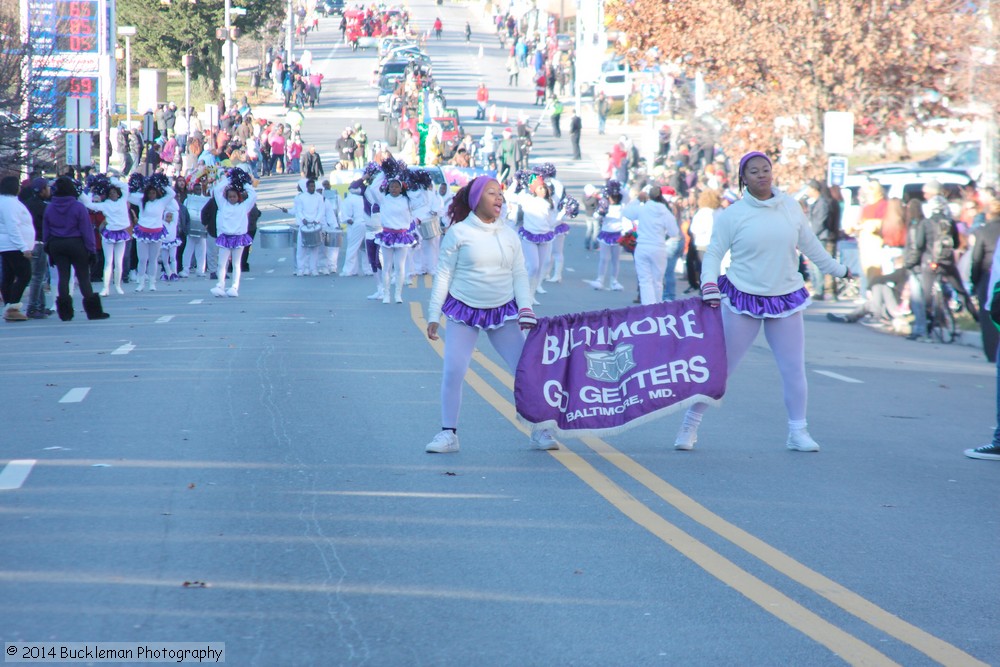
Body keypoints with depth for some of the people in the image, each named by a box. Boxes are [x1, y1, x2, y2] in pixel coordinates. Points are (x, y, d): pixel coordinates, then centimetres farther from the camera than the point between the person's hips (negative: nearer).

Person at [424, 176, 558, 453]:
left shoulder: (508, 234, 6)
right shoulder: (459, 232, -5)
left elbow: (520, 274, 7)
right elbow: (443, 275, -2)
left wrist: (525, 307, -8)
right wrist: (433, 316, -5)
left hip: (503, 311, 3)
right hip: (464, 311, -3)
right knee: (453, 372, -10)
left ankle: (539, 431, 7)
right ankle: (448, 433, 2)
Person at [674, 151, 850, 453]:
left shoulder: (791, 207, 4)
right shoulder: (732, 215, -5)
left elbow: (810, 245, 18)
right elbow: (713, 254, -4)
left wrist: (838, 270, 26)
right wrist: (709, 287, -19)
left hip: (786, 300, 3)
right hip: (743, 300, -3)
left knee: (794, 367, 4)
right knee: (720, 366, 0)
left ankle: (798, 432, 16)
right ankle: (690, 425, 11)